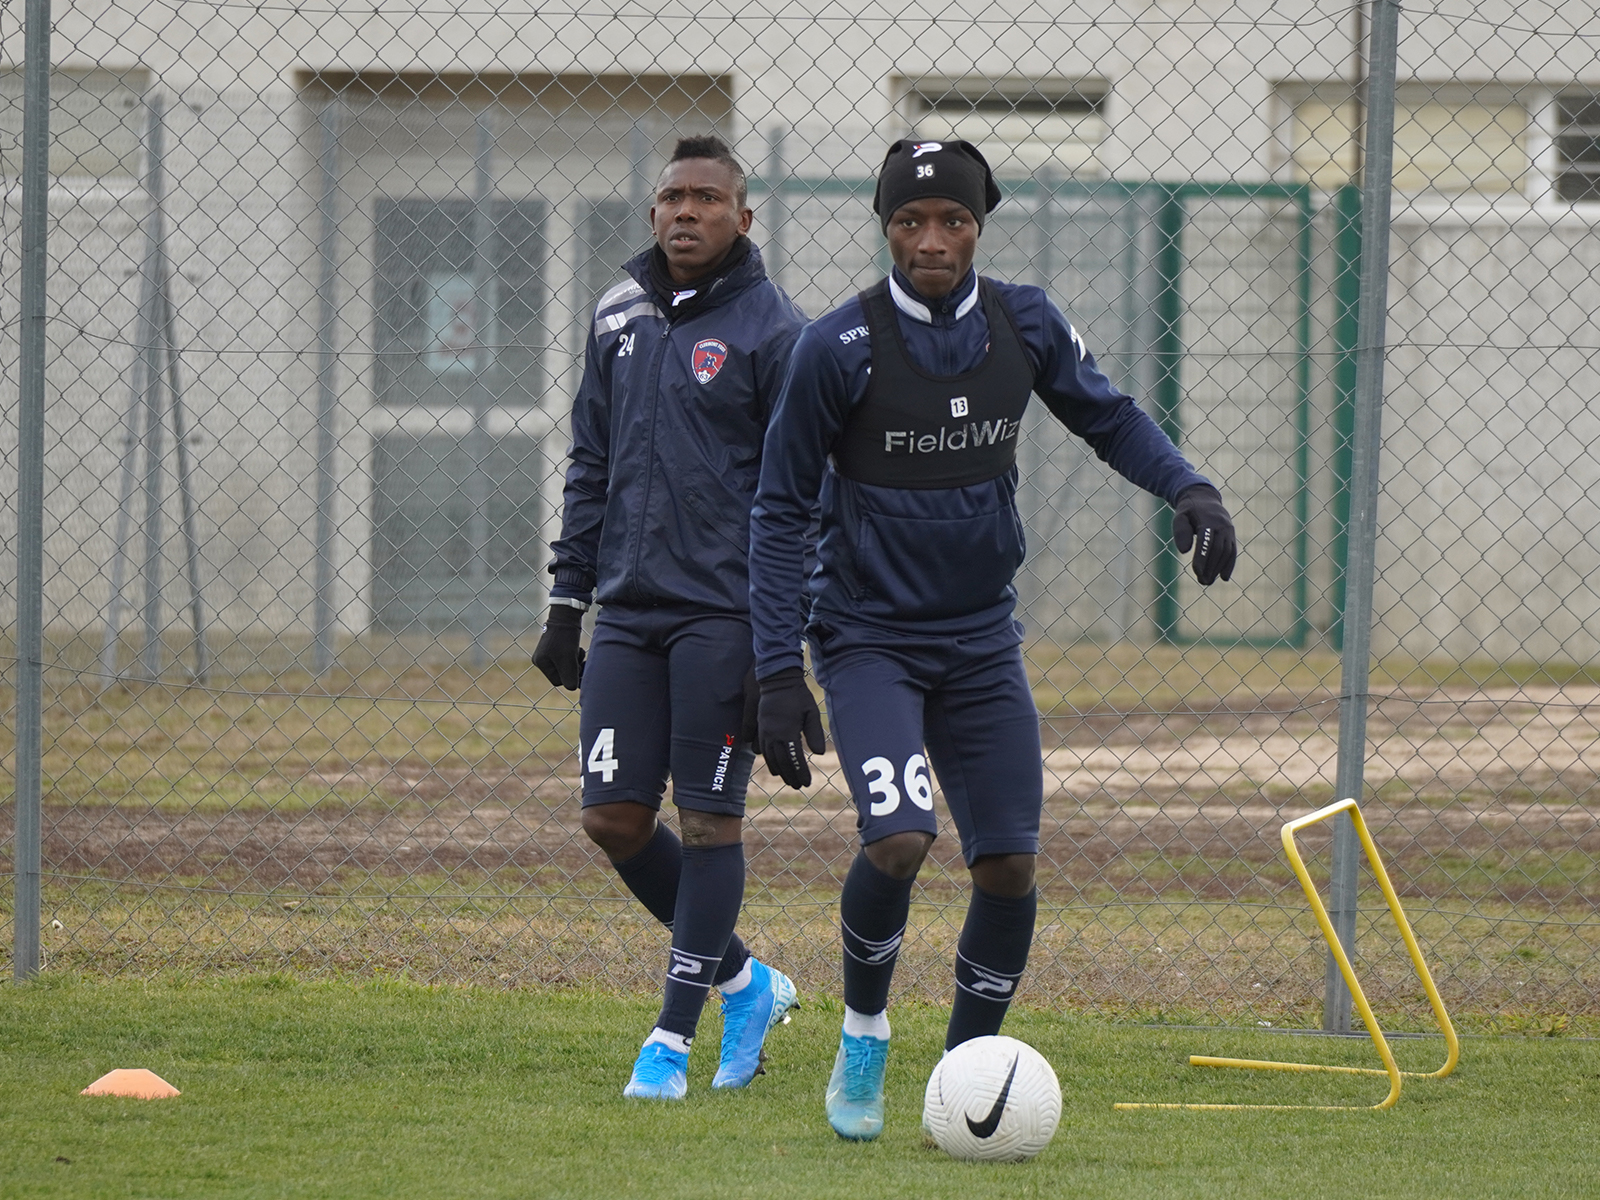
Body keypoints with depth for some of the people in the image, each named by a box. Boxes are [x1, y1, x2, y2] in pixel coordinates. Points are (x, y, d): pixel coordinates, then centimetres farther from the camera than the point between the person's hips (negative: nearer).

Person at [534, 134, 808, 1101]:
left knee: (709, 819, -3)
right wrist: (567, 601, 14)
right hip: (628, 612, 6)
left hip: (723, 614, -6)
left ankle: (673, 1038, 3)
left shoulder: (773, 330, -5)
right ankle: (746, 983, 20)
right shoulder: (619, 319, 13)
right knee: (614, 817, 2)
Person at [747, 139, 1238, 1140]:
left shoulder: (1025, 325, -2)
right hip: (868, 636, -4)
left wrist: (1189, 487, -7)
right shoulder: (840, 348, -13)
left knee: (1009, 868, -1)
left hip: (983, 641, 4)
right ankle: (864, 1037, 2)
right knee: (900, 841, -23)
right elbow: (782, 509, -7)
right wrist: (779, 674, -11)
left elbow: (1108, 415, 14)